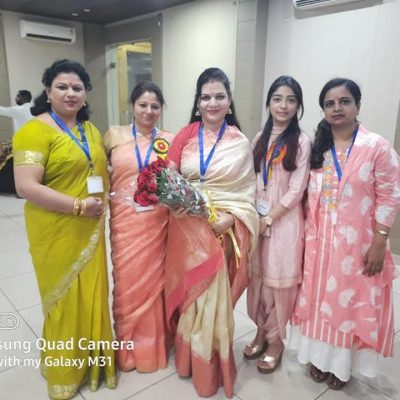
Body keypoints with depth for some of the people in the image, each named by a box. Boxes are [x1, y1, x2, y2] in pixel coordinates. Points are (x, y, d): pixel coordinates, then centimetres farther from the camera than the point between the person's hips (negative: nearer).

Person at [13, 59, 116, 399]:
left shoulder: (90, 130, 11)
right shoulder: (35, 130, -12)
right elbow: (26, 187, -20)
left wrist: (103, 201, 4)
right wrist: (77, 205, -21)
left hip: (90, 231, 6)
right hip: (57, 234, -6)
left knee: (92, 295, 16)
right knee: (65, 301, 9)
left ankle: (92, 359, 39)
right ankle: (64, 372, 33)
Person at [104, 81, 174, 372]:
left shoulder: (170, 140, 4)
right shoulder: (114, 136, 4)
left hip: (158, 222, 0)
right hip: (125, 220, 0)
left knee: (154, 280, 10)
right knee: (128, 282, 8)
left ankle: (153, 344, 32)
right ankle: (129, 347, 30)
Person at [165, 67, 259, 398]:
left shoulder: (240, 143, 1)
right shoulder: (185, 136, 4)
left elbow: (248, 192, -1)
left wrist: (230, 217, -16)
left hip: (225, 228, -1)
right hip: (188, 227, 2)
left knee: (215, 294, 5)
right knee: (189, 290, 12)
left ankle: (212, 363, 28)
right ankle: (189, 357, 35)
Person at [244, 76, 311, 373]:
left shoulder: (302, 142, -8)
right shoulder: (261, 138, 8)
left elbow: (296, 191, -12)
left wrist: (269, 219, -13)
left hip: (284, 220, -5)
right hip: (258, 217, 5)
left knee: (278, 279, 6)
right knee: (258, 276, 13)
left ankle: (276, 340, 25)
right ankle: (262, 332, 32)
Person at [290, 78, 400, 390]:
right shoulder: (316, 147, 5)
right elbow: (309, 197, 8)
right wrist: (308, 238, 5)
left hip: (358, 243, -3)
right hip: (319, 241, 4)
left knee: (351, 302, 10)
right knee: (320, 299, 14)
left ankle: (342, 364, 31)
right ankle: (320, 357, 34)